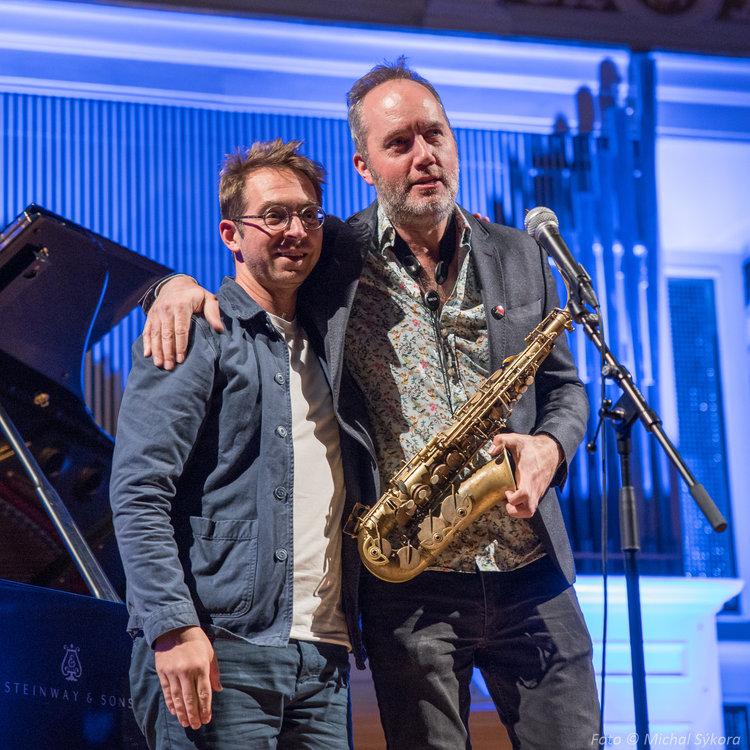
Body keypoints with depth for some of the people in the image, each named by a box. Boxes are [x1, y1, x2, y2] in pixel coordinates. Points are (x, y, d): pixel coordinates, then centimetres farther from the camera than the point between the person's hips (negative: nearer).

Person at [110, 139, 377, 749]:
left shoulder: (325, 340, 18)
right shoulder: (196, 336, -2)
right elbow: (138, 495, -9)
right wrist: (173, 628, -20)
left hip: (323, 659, 6)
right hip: (220, 652, -6)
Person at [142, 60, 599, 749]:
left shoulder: (519, 256, 9)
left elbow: (563, 386, 16)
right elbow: (248, 287, 11)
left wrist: (550, 447, -6)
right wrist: (181, 285, -12)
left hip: (529, 569, 3)